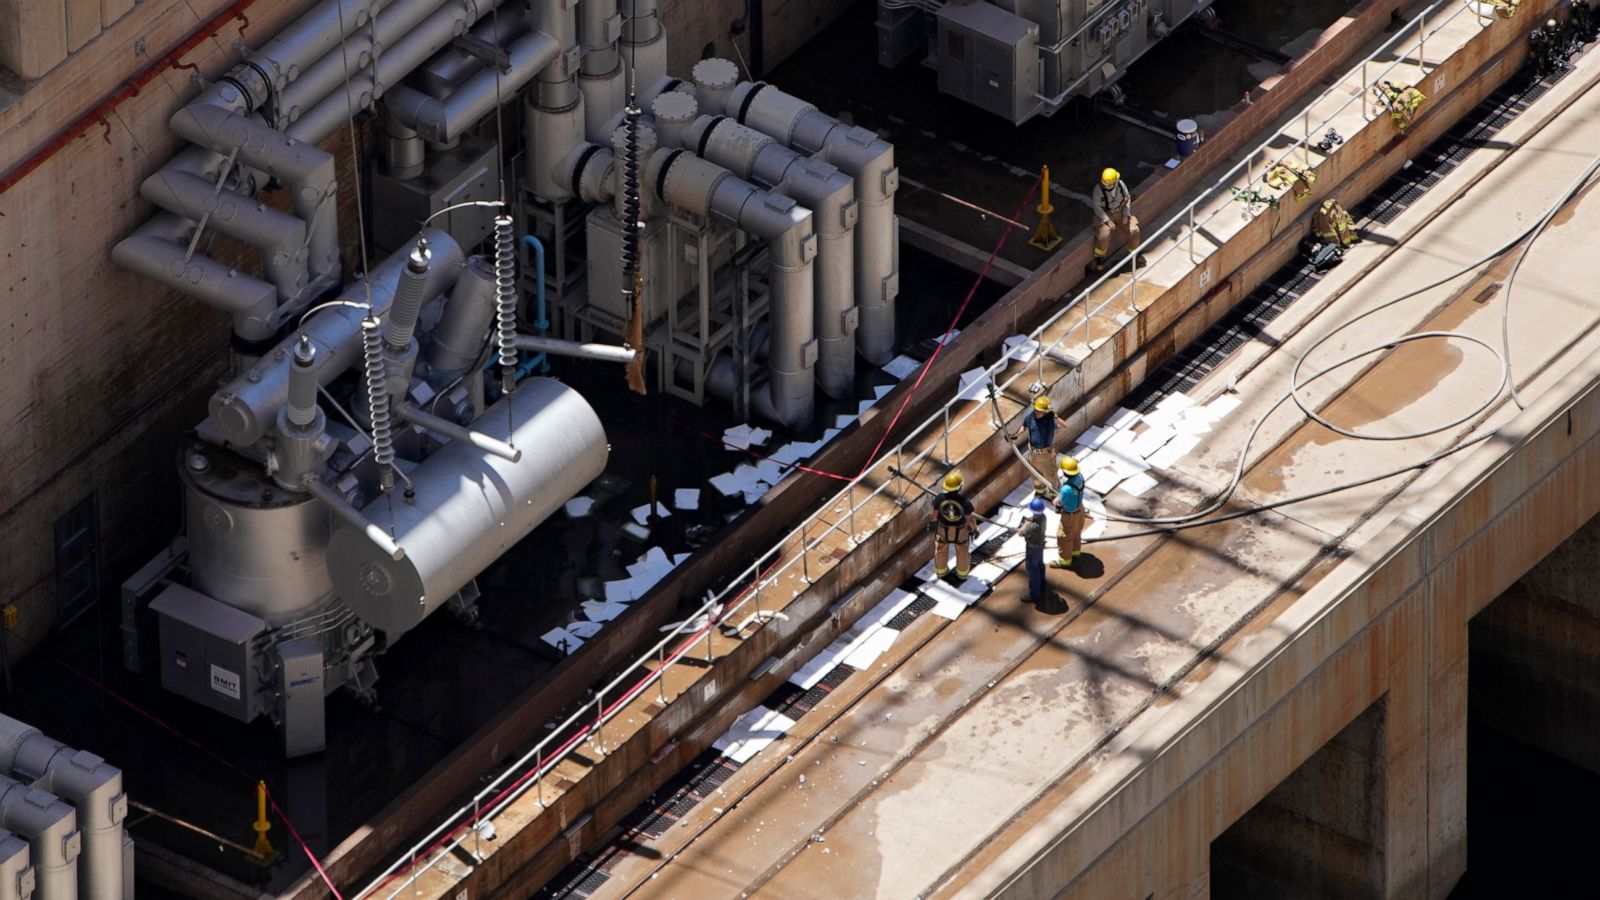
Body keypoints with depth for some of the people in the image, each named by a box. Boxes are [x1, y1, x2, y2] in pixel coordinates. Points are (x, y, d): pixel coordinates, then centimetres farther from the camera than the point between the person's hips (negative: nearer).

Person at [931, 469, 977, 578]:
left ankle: (941, 570, 50)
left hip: (943, 528, 1)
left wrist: (934, 520, 12)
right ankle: (962, 571, 49)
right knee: (962, 549, 27)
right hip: (960, 529, -1)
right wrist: (975, 528, -1)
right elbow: (969, 518, -21)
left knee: (941, 548, 29)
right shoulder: (964, 502, -36)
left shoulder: (940, 499, -31)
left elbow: (935, 512, -11)